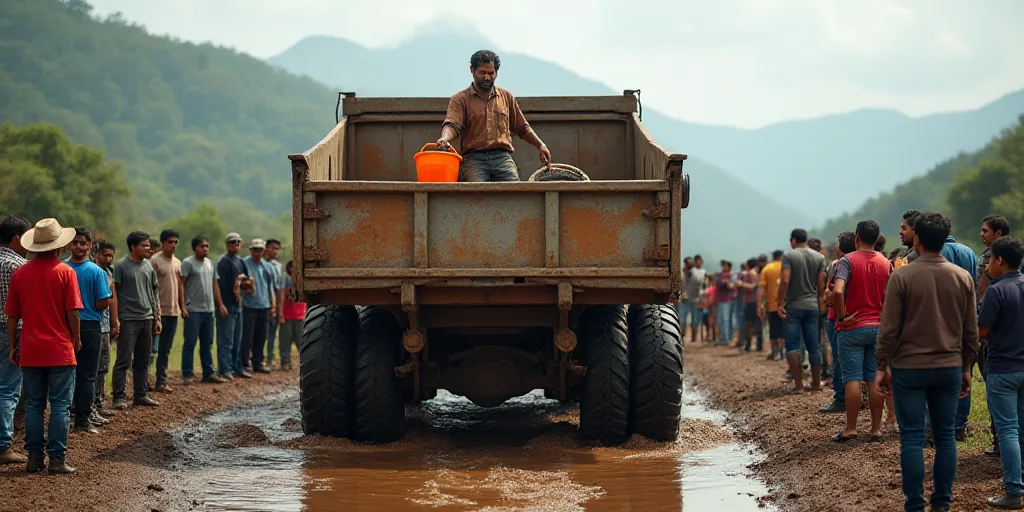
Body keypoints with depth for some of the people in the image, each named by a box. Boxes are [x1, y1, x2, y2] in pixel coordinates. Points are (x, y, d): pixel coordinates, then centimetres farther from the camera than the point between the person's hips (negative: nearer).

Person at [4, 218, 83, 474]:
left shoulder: (20, 273, 2)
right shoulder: (64, 272, -8)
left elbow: (12, 315, 5)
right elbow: (72, 311, -10)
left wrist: (13, 346, 13)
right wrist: (76, 339, 4)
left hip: (30, 351, 3)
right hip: (60, 350, -3)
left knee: (33, 404, 11)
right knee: (60, 405, 1)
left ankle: (34, 457, 12)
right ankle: (56, 459, -1)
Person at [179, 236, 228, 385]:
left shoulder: (210, 263, 15)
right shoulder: (188, 263, -7)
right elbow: (181, 285, -11)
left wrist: (220, 304, 14)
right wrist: (182, 307, -18)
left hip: (209, 310, 7)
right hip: (193, 310, -7)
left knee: (207, 344, 11)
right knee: (190, 343, -4)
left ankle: (208, 373, 17)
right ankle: (187, 375, 0)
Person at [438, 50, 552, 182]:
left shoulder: (506, 97, 23)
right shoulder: (460, 99, 12)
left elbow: (522, 128, 28)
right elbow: (452, 125, -5)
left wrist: (541, 146, 14)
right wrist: (445, 138, -28)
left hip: (502, 157, 3)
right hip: (473, 158, -2)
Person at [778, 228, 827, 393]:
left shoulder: (789, 256, -7)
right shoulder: (819, 257, 6)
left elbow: (785, 281, -16)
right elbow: (821, 284, 4)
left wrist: (780, 304, -12)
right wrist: (820, 302, 16)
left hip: (793, 306, -4)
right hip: (812, 306, 4)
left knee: (793, 345, -2)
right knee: (814, 346, 10)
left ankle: (798, 385, -7)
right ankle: (816, 383, 15)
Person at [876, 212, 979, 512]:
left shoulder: (902, 276, -10)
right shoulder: (963, 278, 2)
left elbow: (889, 327, -8)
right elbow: (971, 330, 7)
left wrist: (883, 366, 1)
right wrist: (966, 368, 17)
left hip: (909, 368, -3)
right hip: (949, 368, 3)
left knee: (912, 438, 1)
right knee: (945, 436, 11)